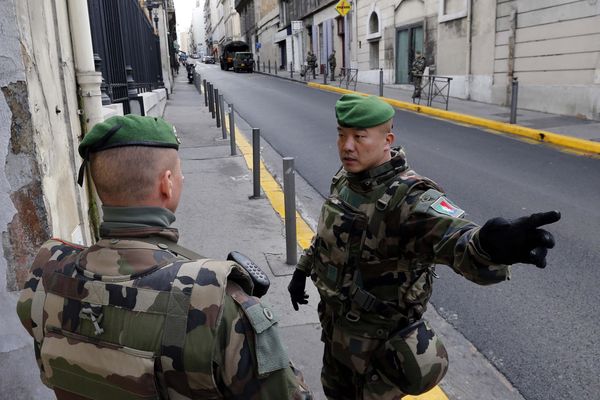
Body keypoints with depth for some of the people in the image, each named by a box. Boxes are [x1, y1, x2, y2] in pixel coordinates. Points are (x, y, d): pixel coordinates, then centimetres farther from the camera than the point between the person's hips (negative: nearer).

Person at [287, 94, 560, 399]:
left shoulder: (409, 196, -31)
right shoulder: (345, 178, -5)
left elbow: (454, 236, -51)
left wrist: (487, 245, -73)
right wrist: (302, 269, 21)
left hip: (377, 335, -7)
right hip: (334, 318, 7)